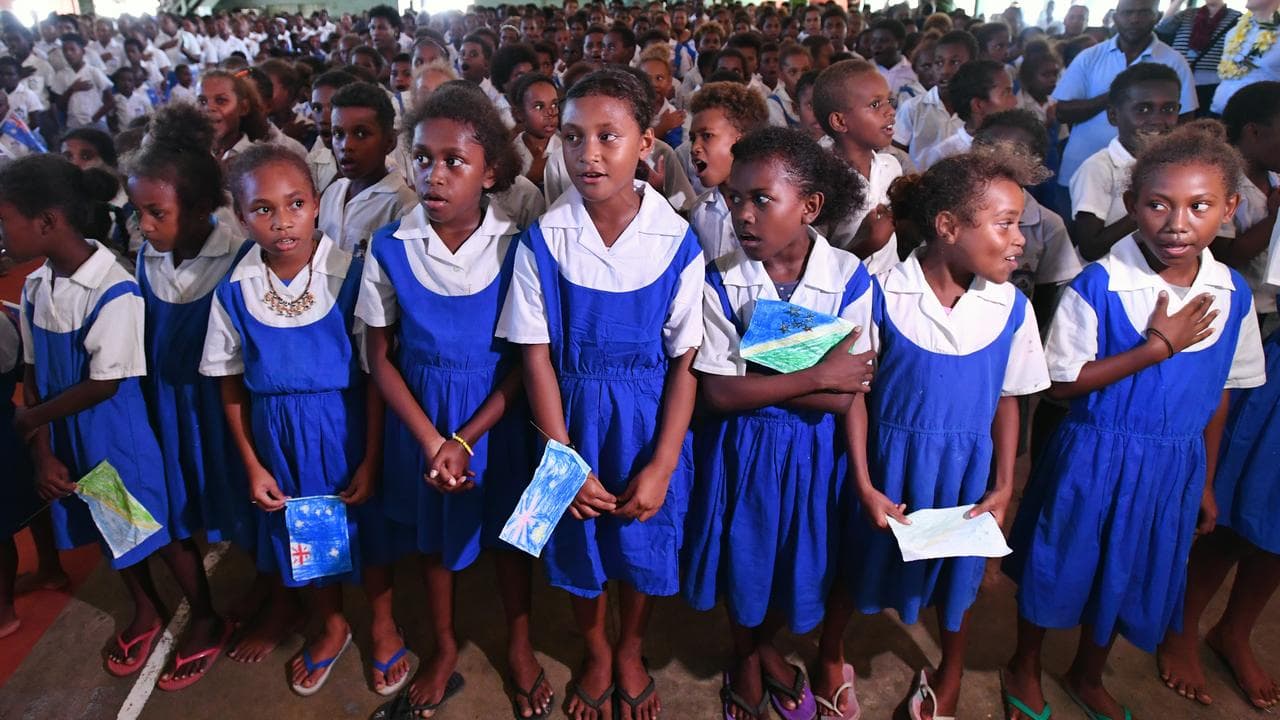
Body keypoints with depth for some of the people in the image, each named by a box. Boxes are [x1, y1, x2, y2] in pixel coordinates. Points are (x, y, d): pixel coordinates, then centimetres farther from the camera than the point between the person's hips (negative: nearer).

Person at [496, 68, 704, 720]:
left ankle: (630, 652, 46)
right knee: (580, 550, 17)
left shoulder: (677, 242, -12)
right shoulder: (542, 240, -11)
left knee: (646, 548, 16)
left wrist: (662, 467, -12)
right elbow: (537, 357, -9)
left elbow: (684, 361, -10)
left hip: (650, 421, 0)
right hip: (571, 418, 1)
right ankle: (595, 654, 46)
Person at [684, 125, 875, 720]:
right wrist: (815, 377, -22)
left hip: (815, 449, 1)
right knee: (743, 560, 16)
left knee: (799, 560, 18)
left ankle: (766, 647, 50)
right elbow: (718, 392, -19)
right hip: (742, 447, 0)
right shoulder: (721, 281, -15)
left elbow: (847, 396, -15)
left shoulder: (849, 279, -15)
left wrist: (757, 381, -23)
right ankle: (745, 662, 46)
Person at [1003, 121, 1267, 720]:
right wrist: (1158, 347, -23)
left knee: (1129, 577, 20)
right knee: (1061, 568, 12)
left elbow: (1219, 394, 7)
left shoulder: (1232, 294, -4)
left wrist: (1204, 480, 12)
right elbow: (1062, 383, -18)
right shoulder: (1099, 285, -19)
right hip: (1096, 459, -4)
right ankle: (1024, 668, 39)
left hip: (1175, 466, 5)